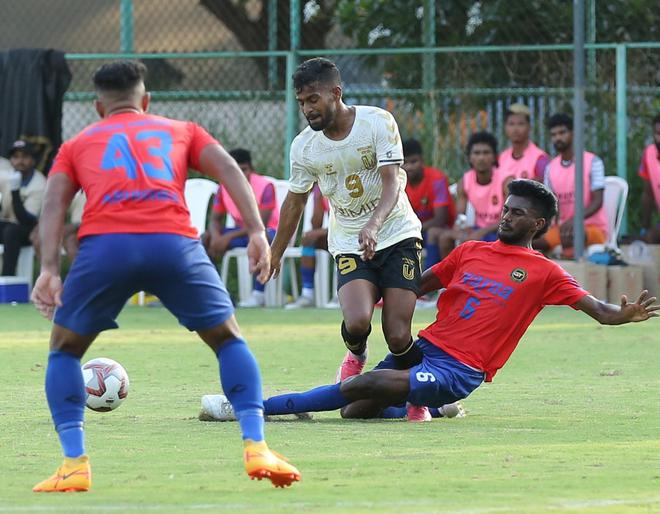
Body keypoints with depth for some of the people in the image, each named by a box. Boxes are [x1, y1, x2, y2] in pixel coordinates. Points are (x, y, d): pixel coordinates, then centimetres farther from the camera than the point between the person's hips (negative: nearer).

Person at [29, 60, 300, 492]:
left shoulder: (78, 144, 30)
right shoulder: (180, 131, 31)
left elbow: (55, 201, 11)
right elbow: (228, 169, 13)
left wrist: (49, 269, 0)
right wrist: (257, 232, 4)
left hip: (103, 245, 0)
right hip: (174, 243, 0)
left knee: (64, 348, 22)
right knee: (229, 340, 20)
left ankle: (75, 465, 9)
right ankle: (256, 448, 5)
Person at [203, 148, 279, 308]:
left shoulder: (265, 186, -21)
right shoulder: (223, 188, -5)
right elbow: (215, 219, 0)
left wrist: (229, 237, -35)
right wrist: (215, 236, -26)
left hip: (268, 231, -6)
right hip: (241, 230, 6)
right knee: (206, 238, -15)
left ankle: (258, 294, -40)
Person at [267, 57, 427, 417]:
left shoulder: (378, 122, -12)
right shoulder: (304, 146, -2)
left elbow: (392, 182, -19)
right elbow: (295, 201, 13)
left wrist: (373, 225, -37)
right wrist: (275, 254, 20)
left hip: (397, 235, -2)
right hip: (349, 244, 2)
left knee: (399, 338, -13)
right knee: (357, 323, -24)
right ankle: (355, 357, 12)